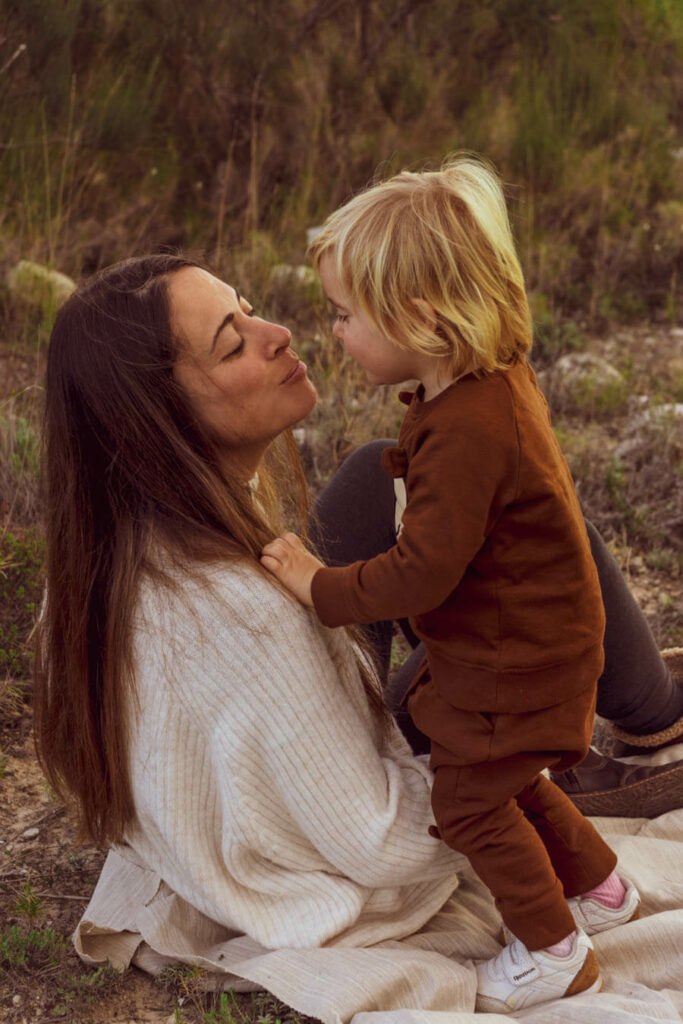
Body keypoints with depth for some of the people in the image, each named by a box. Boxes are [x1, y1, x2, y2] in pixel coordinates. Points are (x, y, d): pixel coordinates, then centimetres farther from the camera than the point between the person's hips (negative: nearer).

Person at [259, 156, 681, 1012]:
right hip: (530, 639, 10)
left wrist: (321, 588, -20)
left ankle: (553, 952, 22)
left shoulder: (467, 433, -34)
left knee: (468, 798, 5)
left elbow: (420, 574, -31)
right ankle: (599, 888, 42)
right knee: (506, 778, 25)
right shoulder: (495, 381, -2)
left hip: (514, 661, -10)